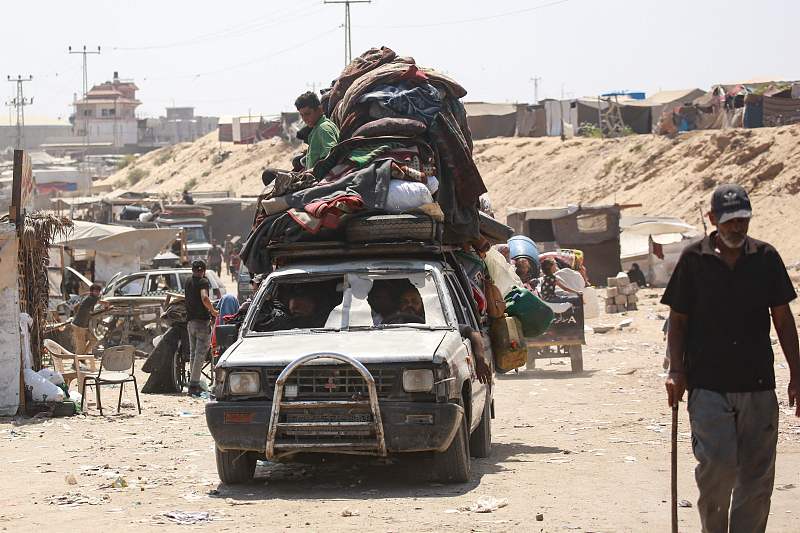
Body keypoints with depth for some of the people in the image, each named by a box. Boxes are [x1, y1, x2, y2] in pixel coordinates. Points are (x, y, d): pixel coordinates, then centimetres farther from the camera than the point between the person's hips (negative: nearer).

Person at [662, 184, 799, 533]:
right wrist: (676, 370, -4)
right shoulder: (694, 259, 1)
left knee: (757, 475, 3)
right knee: (717, 465, -13)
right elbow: (677, 319, 6)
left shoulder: (766, 258, 6)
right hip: (708, 384, -2)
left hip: (758, 384, 2)